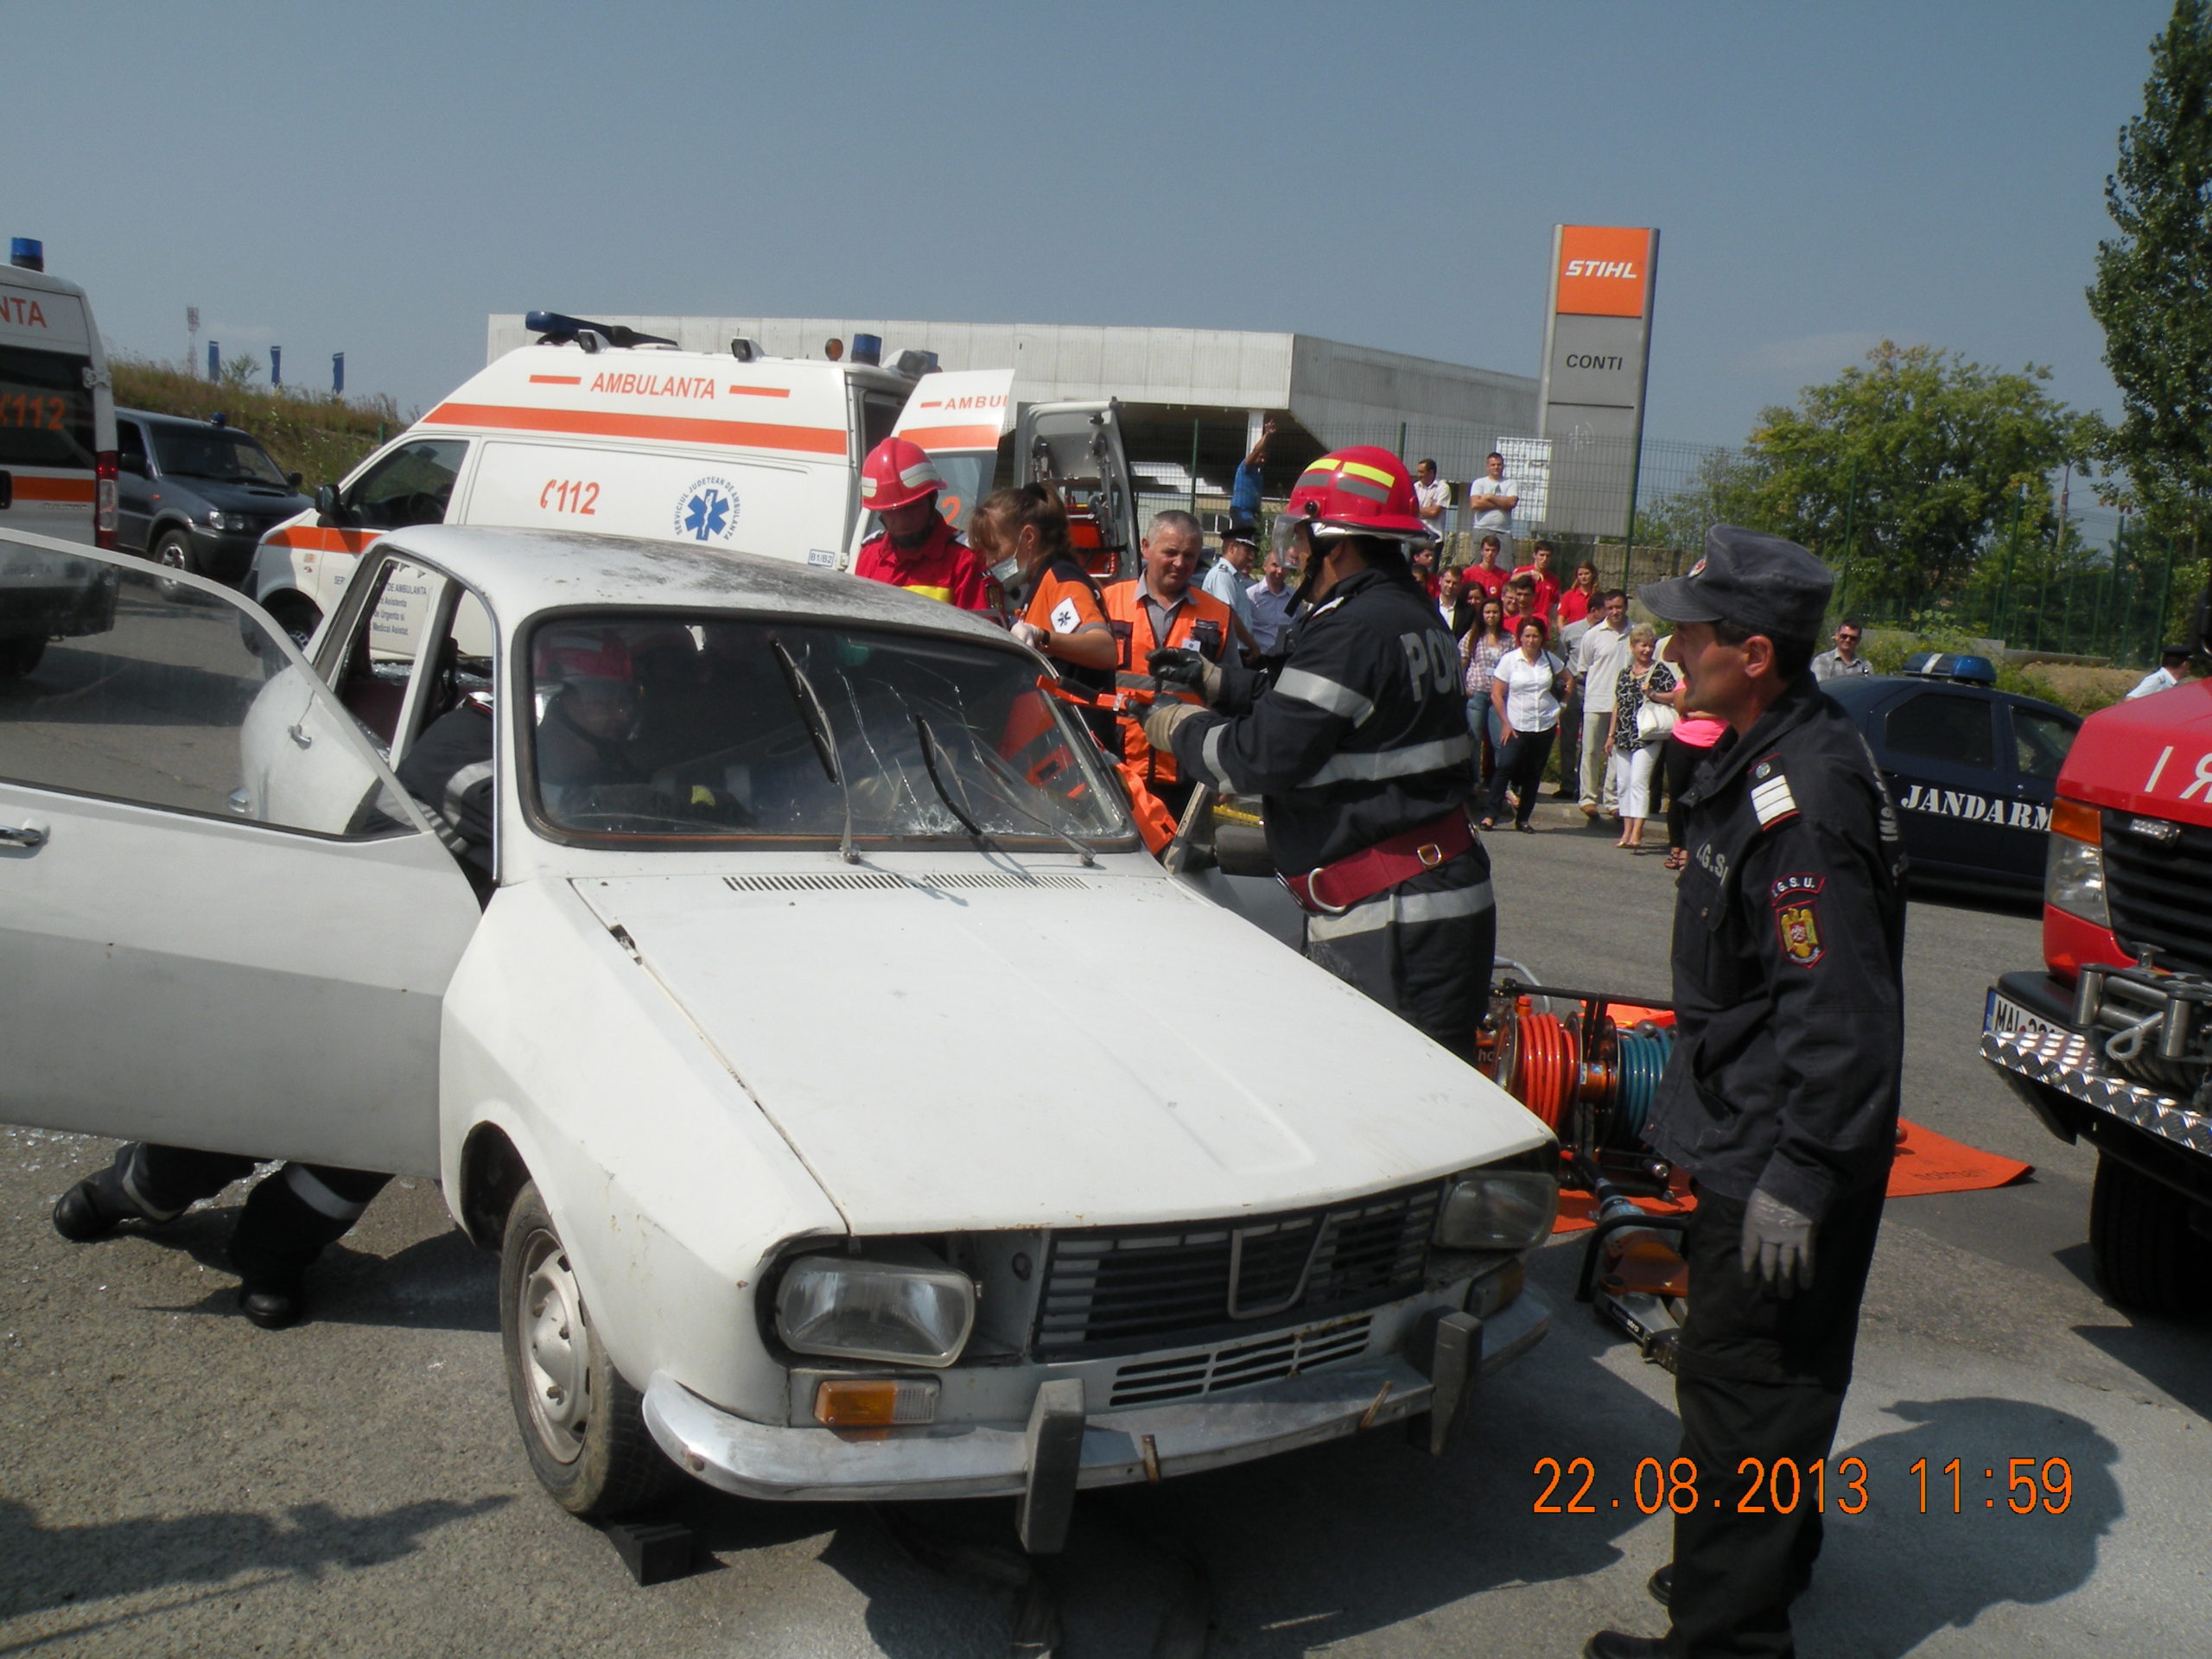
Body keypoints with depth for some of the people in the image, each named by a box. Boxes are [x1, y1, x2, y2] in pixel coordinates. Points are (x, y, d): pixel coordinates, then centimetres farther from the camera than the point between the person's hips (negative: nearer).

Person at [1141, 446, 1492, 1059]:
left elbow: (1265, 755, -18)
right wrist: (1212, 679, 26)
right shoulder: (1415, 616, 16)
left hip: (1390, 919, -10)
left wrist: (1177, 727, 0)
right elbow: (1306, 704, 25)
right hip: (1445, 898, 10)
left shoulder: (1355, 630, -16)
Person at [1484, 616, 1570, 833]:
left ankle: (1523, 818, 15)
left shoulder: (1550, 660, 5)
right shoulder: (1509, 660, -4)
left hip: (1545, 725, 3)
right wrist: (1505, 723, -8)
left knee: (1534, 774, 7)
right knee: (1505, 767, -14)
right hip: (1517, 726, -3)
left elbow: (1568, 679, 22)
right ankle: (1491, 814, -8)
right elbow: (1496, 694, -4)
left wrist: (1562, 703, 10)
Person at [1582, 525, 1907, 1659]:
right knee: (1782, 1371, 23)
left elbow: (1839, 1012, -27)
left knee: (1740, 1380, -1)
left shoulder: (1805, 800, -26)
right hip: (1755, 1137, 10)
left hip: (1780, 1155, -10)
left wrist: (1798, 1175, -24)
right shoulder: (1765, 759, 7)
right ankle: (1768, 1562, 41)